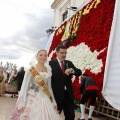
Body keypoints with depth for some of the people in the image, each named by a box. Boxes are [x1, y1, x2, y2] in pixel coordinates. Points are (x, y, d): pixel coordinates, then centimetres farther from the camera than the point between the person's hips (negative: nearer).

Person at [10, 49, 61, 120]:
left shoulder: (48, 70, 8)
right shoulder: (31, 70, -6)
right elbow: (25, 87, -9)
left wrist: (53, 102, 14)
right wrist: (22, 104, -17)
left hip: (45, 100, 5)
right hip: (33, 99, -4)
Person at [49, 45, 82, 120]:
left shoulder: (69, 63, 10)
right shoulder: (51, 63, -6)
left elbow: (79, 73, 4)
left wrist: (72, 70, -18)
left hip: (68, 94, 5)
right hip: (57, 94, -4)